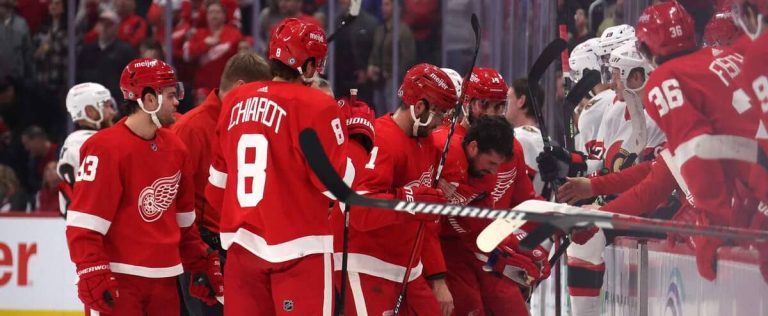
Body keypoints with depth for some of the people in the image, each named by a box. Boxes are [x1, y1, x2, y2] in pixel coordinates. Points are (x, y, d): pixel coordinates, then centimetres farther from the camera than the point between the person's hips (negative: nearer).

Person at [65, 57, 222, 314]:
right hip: (118, 282, -8)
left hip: (164, 280, 8)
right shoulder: (106, 148, -14)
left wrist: (200, 264, 20)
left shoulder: (174, 147, 11)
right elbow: (83, 223, -17)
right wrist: (93, 276, -21)